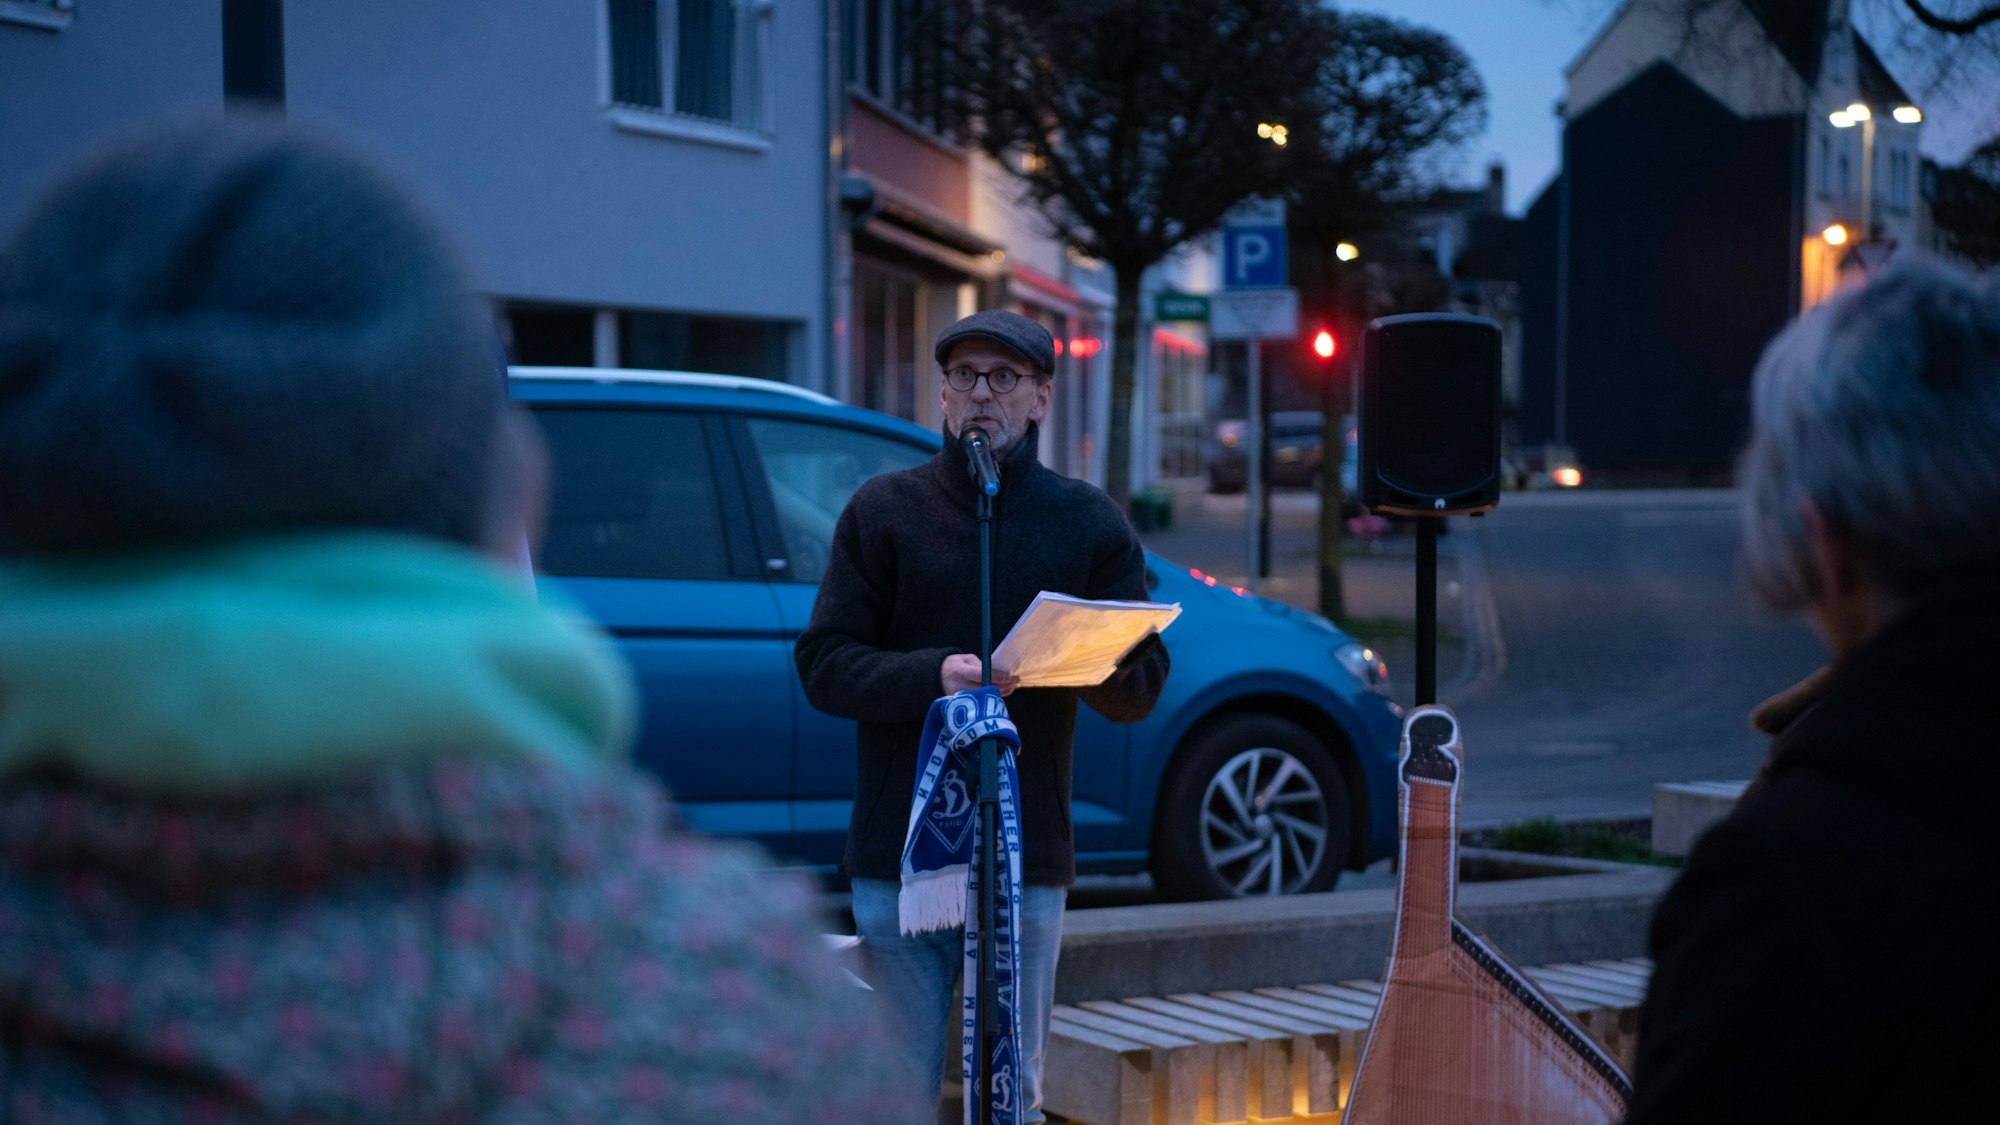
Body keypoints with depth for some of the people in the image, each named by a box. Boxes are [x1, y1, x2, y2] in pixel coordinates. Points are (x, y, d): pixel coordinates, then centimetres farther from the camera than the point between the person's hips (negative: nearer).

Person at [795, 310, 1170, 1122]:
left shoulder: (1091, 523, 10)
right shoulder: (884, 510, 7)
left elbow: (1140, 691, 7)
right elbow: (823, 665, -1)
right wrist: (932, 677, -19)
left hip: (1031, 855, 1)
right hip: (900, 852, -1)